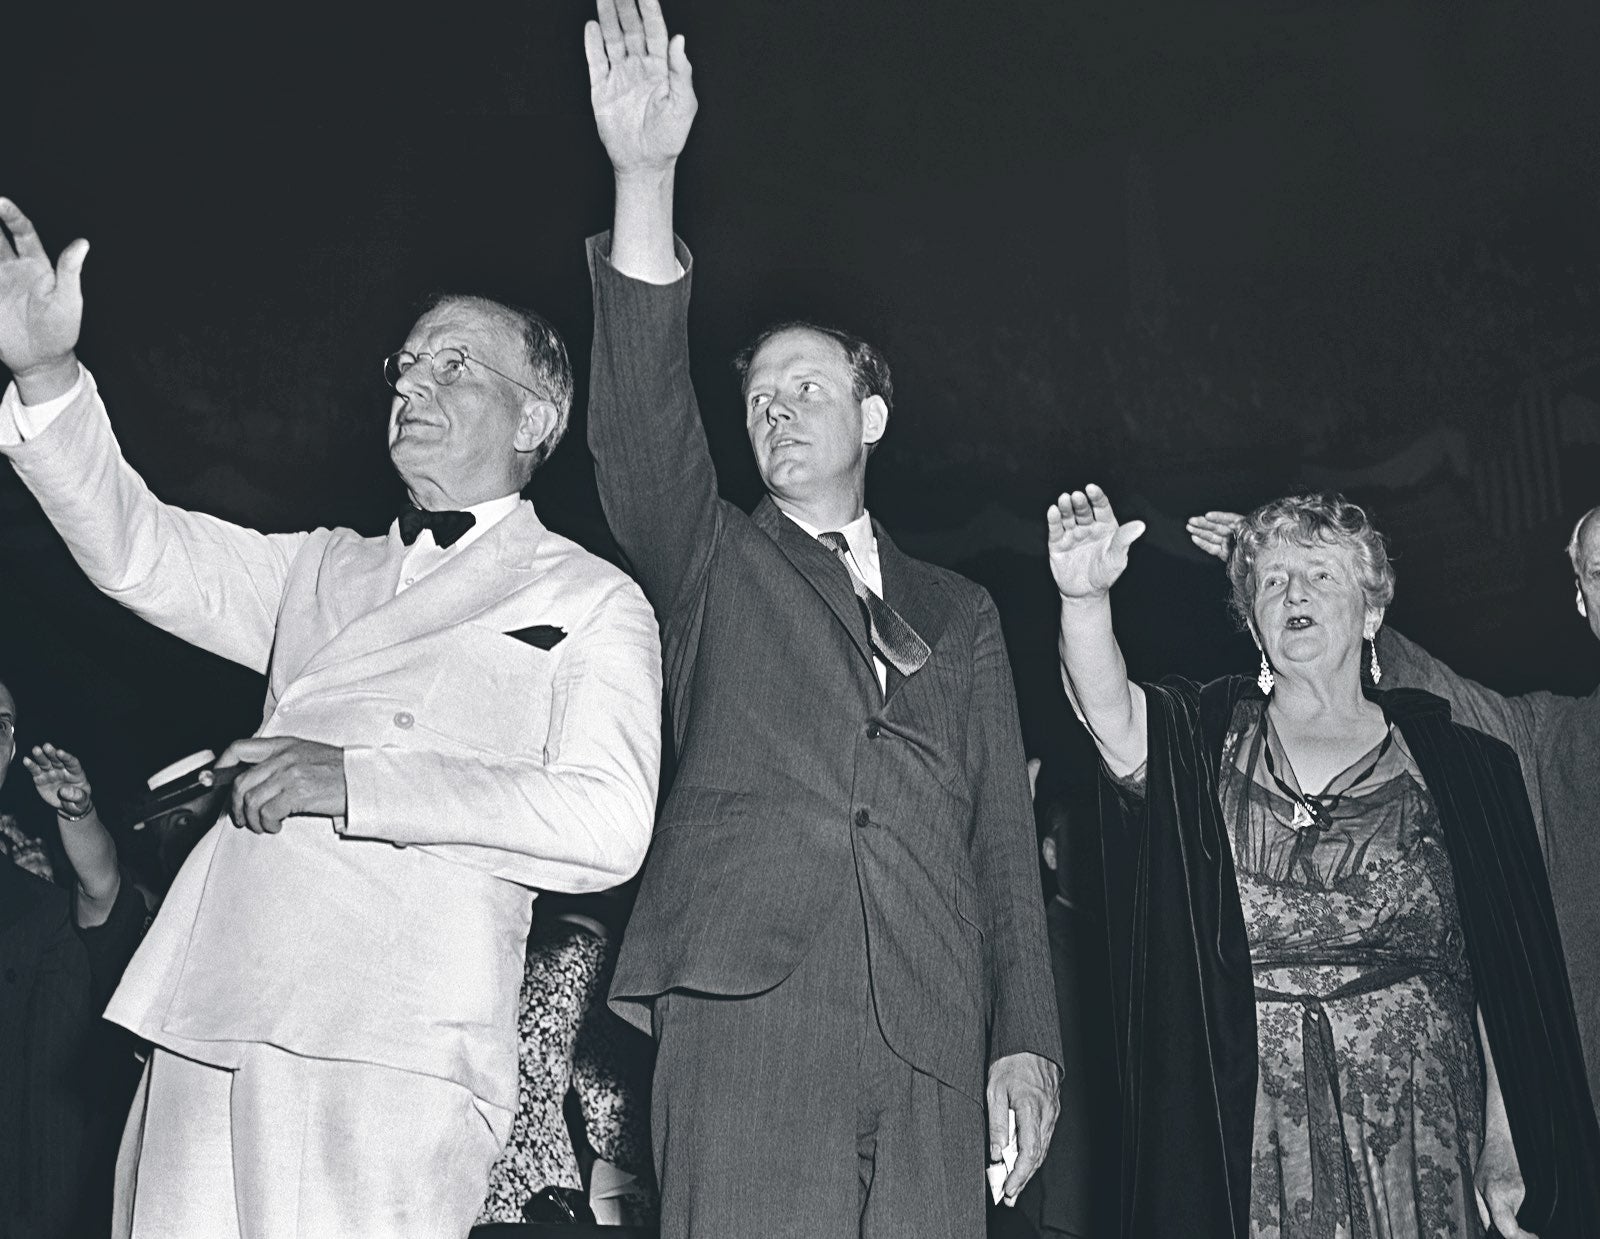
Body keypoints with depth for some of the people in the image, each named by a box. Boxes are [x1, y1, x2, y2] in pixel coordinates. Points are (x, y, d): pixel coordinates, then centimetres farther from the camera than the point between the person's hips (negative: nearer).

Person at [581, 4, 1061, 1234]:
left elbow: (1003, 838, 16)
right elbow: (643, 421, -2)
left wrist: (1026, 1041, 5)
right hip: (746, 1009, -2)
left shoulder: (960, 613, 22)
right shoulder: (713, 566, 16)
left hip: (931, 1043, 2)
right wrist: (645, 177, -14)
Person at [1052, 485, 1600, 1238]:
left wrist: (1505, 1153, -4)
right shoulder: (1205, 740, 7)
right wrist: (1085, 597, -36)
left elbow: (1506, 982, 3)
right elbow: (1108, 711, -17)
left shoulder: (1457, 765, 6)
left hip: (1417, 1135, 0)